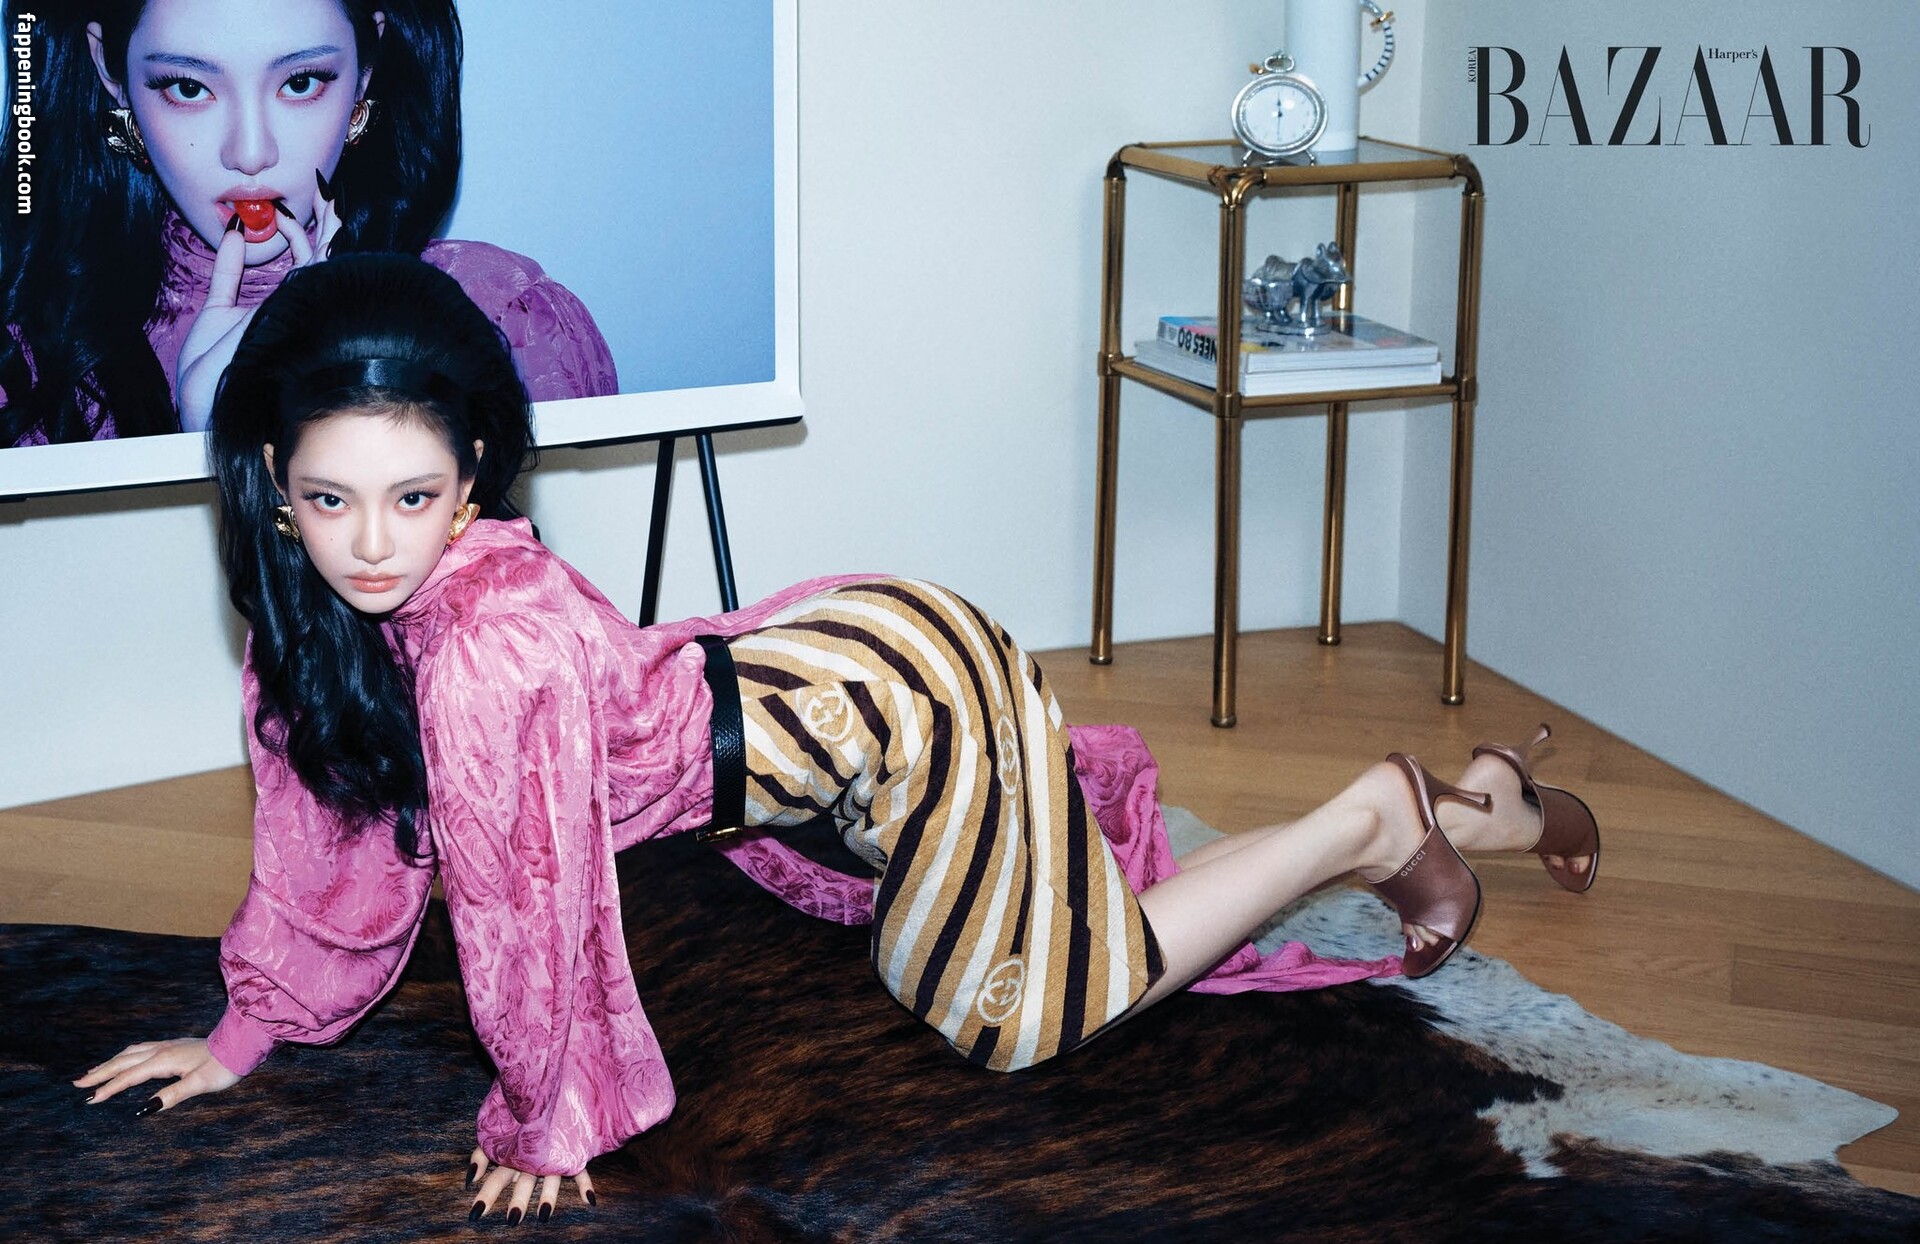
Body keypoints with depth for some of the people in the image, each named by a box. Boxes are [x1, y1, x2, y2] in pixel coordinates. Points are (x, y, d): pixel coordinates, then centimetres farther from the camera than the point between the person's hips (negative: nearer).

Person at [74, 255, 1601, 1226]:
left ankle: (1373, 817, 17)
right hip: (831, 652, 9)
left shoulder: (493, 634, -34)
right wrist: (248, 1031, 11)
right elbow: (336, 831, 7)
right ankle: (1469, 795, 38)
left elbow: (525, 893, -27)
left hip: (897, 694, -9)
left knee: (1032, 1004, 5)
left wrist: (545, 1120, -15)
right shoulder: (325, 611, -7)